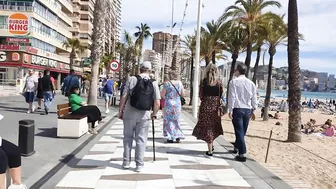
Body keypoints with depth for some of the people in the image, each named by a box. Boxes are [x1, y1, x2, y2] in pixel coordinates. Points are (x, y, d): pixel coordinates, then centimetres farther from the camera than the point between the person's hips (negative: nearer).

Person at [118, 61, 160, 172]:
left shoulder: (132, 79, -5)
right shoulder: (153, 83, 0)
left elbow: (124, 97, -7)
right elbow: (157, 103, -3)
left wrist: (120, 111, 4)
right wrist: (154, 114, 14)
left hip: (129, 113, 0)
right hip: (144, 115, 1)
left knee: (128, 137, 14)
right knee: (141, 139, 8)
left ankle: (126, 162, 21)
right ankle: (139, 165, 12)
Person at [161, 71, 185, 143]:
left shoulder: (167, 83, -11)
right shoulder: (180, 83, 0)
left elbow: (162, 95, -9)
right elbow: (183, 94, 5)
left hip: (169, 103, -4)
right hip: (178, 104, 4)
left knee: (169, 120, 6)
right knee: (176, 120, 17)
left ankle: (170, 138, 7)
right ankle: (178, 136, 16)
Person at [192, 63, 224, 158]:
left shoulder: (204, 81, -5)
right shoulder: (219, 82, 0)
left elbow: (200, 95, -4)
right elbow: (221, 95, 2)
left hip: (206, 106, -2)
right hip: (216, 106, 2)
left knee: (207, 126, 5)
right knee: (213, 126, 21)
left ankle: (210, 151, 6)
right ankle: (211, 145, 28)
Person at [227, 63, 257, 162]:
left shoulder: (234, 81, -6)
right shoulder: (251, 83, 7)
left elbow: (232, 96, -10)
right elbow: (254, 98, 9)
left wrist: (230, 110, -8)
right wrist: (253, 109, 18)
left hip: (237, 109, -5)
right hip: (247, 109, 5)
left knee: (239, 131, -3)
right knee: (242, 131, 17)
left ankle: (242, 154, -6)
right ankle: (236, 147, 36)